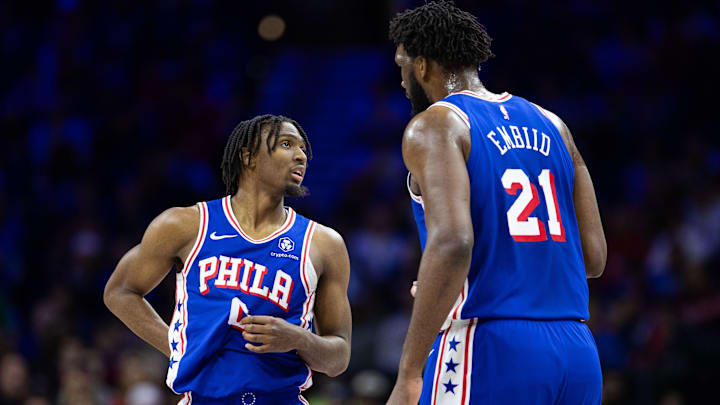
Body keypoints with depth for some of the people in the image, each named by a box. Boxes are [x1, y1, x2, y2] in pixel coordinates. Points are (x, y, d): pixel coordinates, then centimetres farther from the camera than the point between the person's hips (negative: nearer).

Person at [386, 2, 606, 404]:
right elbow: (594, 257, 14)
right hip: (579, 356, 7)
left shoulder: (434, 126, -3)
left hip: (488, 355, -7)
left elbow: (452, 243, -20)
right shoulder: (552, 126, 17)